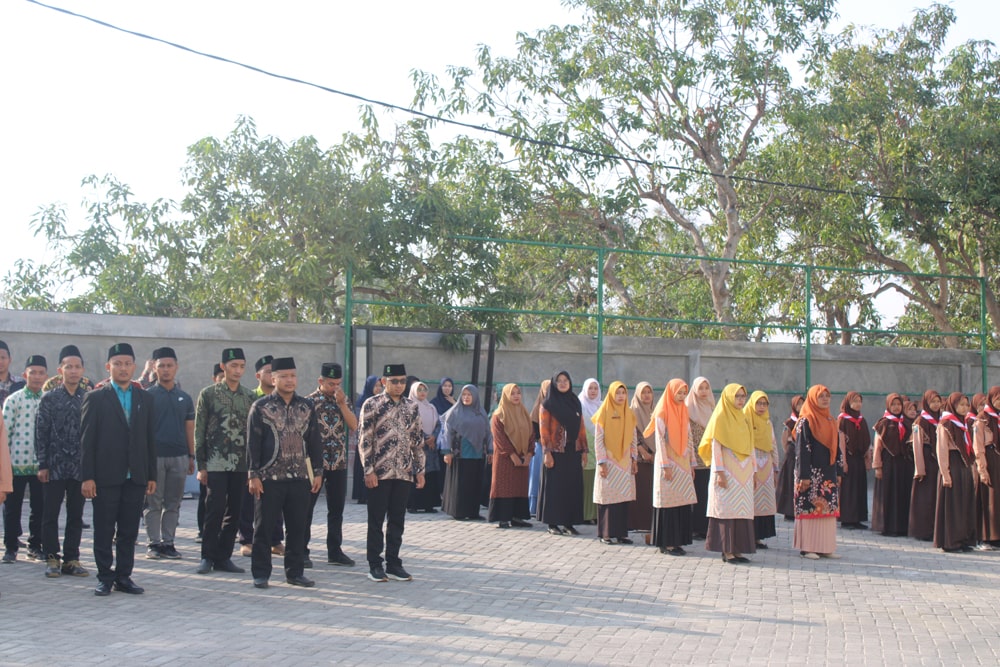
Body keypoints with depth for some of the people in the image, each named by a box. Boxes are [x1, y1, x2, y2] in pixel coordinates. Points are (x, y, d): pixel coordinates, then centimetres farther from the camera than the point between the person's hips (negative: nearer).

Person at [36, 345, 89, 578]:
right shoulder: (49, 399, 0)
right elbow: (41, 434, -1)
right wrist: (42, 465, -6)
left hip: (81, 467, 2)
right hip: (55, 467, -2)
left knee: (76, 516, 7)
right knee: (50, 515, 3)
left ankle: (71, 559, 14)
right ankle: (52, 559, 12)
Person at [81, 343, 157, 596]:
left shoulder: (145, 398, 11)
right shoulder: (95, 398, 1)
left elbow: (149, 439, 11)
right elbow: (87, 440, -3)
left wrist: (152, 475, 7)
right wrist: (87, 477, -9)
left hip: (135, 476, 3)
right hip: (106, 477, -3)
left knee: (129, 532, 7)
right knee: (104, 531, 3)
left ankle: (123, 576, 15)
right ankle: (105, 577, 12)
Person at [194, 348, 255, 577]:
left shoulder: (250, 397, 10)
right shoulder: (208, 394, 1)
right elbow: (199, 431, 0)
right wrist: (201, 466, -4)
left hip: (242, 465, 4)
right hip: (216, 464, -3)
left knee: (234, 513, 5)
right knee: (215, 511, -6)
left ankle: (224, 557, 14)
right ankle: (208, 557, 5)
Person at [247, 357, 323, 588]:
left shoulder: (307, 406, 9)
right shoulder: (260, 407, -2)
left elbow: (315, 441, 11)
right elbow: (253, 443, -4)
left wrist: (317, 472, 7)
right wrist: (253, 475, -8)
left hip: (300, 477, 3)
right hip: (269, 478, -3)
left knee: (297, 528, 8)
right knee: (264, 527, 3)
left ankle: (295, 572, 18)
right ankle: (261, 574, 11)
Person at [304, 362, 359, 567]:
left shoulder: (342, 400, 9)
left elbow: (354, 426, -1)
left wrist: (342, 404, -11)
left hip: (339, 463, 5)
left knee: (336, 509, 9)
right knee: (306, 508, 2)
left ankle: (335, 551, 18)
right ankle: (301, 551, 9)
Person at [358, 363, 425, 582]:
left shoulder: (411, 407, 9)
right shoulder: (372, 405, -5)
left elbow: (417, 441, 13)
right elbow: (364, 440, -8)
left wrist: (420, 470, 8)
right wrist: (368, 470, -13)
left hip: (404, 473, 4)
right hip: (379, 473, -4)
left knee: (397, 520, 9)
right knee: (376, 520, 3)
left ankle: (393, 563, 17)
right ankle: (375, 565, 10)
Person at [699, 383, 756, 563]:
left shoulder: (743, 419, 17)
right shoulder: (720, 417, -3)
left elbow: (750, 447, 18)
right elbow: (715, 446, -9)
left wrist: (754, 470, 13)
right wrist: (719, 472, -16)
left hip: (744, 471, 7)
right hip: (727, 470, -7)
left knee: (742, 509, 4)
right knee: (727, 507, -6)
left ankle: (737, 549, 7)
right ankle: (727, 550, -4)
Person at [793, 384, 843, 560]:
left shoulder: (831, 422, 15)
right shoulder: (806, 422, -7)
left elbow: (837, 447, 18)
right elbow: (801, 449, -11)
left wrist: (838, 472, 11)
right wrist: (803, 476, -16)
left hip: (828, 473, 7)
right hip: (812, 473, -7)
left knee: (828, 509, 6)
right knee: (810, 508, -5)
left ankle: (825, 547, 11)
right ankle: (807, 548, 0)